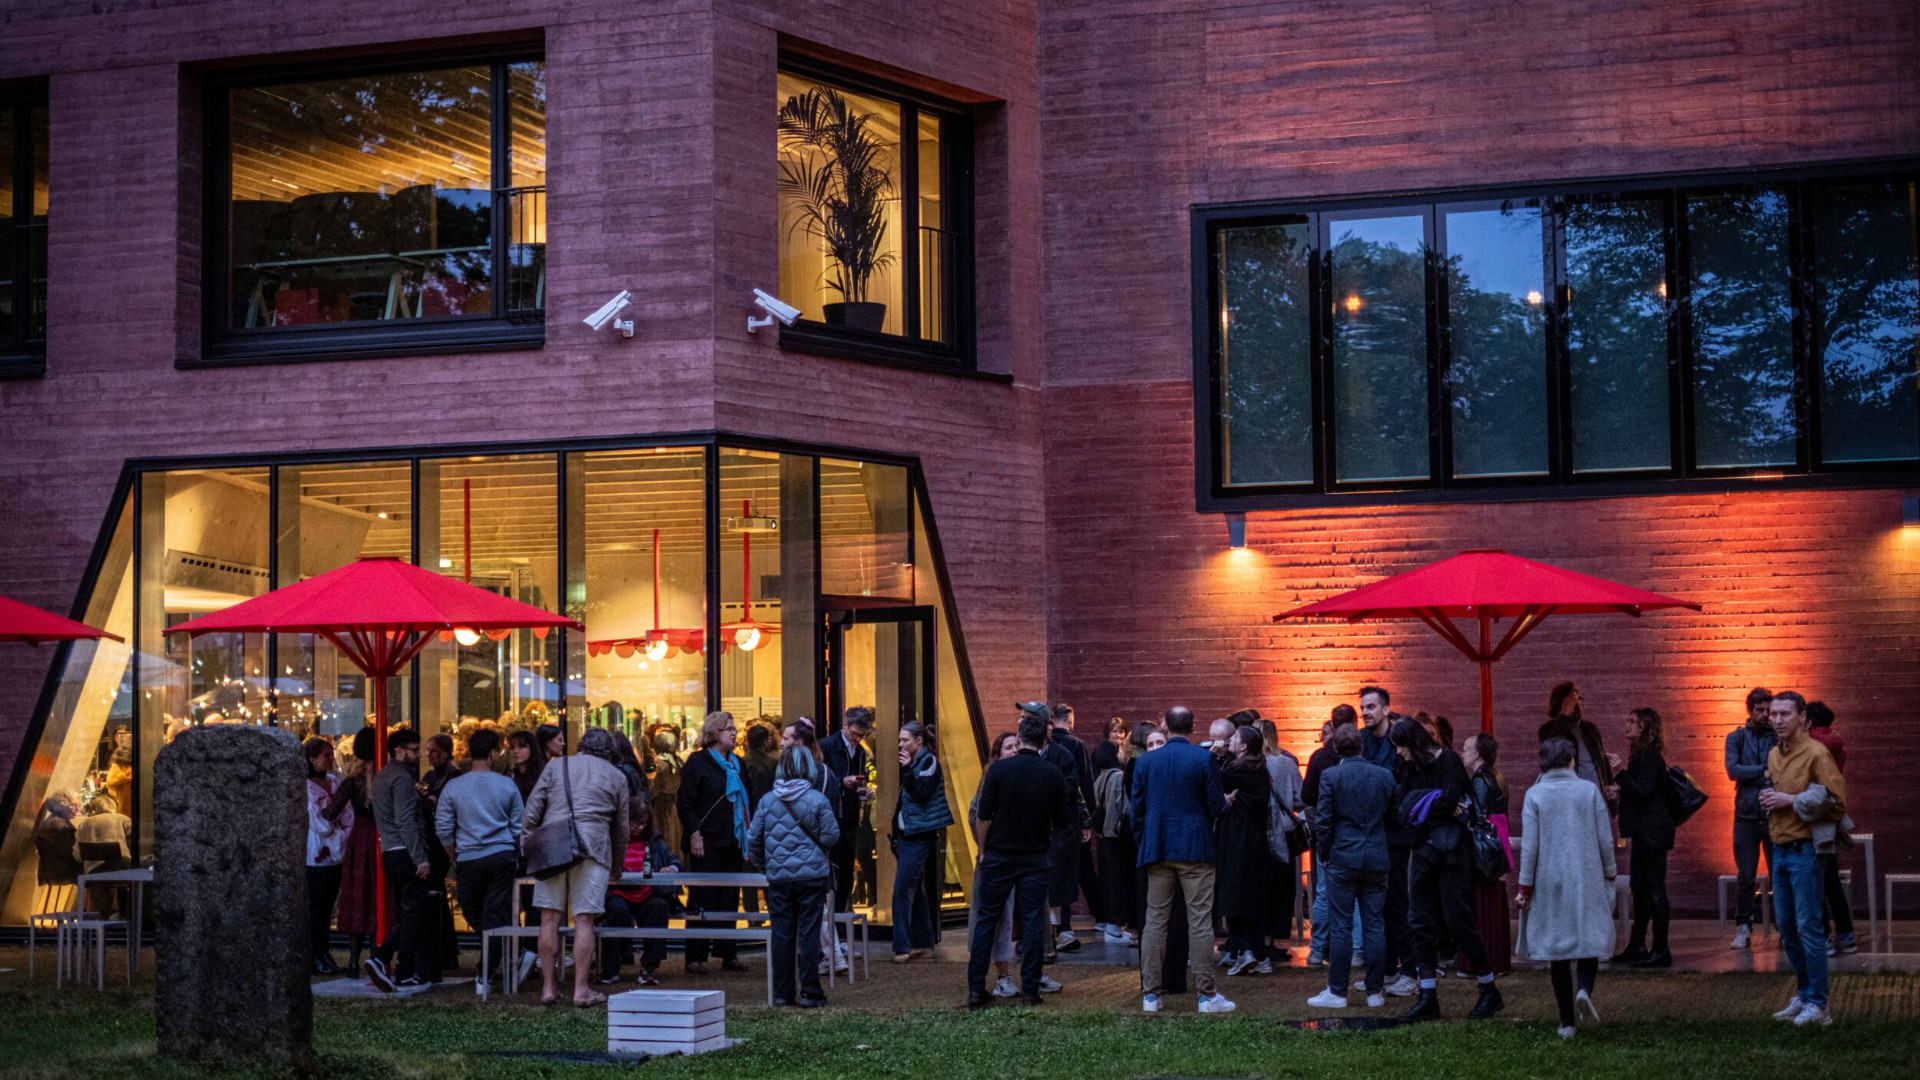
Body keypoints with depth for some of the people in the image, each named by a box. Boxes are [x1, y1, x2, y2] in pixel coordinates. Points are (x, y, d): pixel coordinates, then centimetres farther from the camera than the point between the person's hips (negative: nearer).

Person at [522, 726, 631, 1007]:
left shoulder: (556, 766, 17)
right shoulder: (615, 777, 17)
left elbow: (531, 811, 9)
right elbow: (621, 828, 22)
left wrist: (526, 847, 13)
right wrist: (617, 868, 33)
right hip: (593, 848, -1)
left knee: (550, 919, 5)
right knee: (584, 921, -1)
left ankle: (549, 987, 7)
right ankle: (581, 989, -1)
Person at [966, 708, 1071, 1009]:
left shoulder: (998, 770, -10)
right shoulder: (1053, 774, -4)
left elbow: (983, 815, -8)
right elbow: (1063, 819, 2)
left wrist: (984, 850, 5)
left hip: (999, 856, -1)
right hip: (1036, 857, 1)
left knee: (986, 919, 6)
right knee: (1033, 921, 5)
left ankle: (975, 989, 4)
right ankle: (1031, 988, 3)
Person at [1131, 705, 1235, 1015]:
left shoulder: (1147, 761, 3)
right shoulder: (1203, 759, -7)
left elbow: (1137, 808, 6)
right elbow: (1215, 805, -7)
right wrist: (1225, 802, 16)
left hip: (1157, 850, 3)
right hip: (1195, 849, -3)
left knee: (1155, 920, 6)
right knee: (1200, 922, 0)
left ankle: (1150, 994, 6)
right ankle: (1207, 994, 0)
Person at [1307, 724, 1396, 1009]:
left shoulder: (1330, 776, -8)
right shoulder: (1384, 775, 2)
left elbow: (1324, 821, -8)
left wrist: (1323, 855, 4)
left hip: (1342, 858, -3)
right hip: (1377, 859, 3)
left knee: (1340, 927, 1)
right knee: (1375, 926, 7)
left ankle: (1337, 992, 3)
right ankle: (1375, 991, 10)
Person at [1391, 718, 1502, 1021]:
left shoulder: (1447, 760, -8)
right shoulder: (1411, 769, 12)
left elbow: (1449, 802, -19)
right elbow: (1400, 809, 4)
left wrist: (1417, 804, -4)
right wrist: (1437, 808, -11)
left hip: (1451, 850, -7)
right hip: (1424, 851, 7)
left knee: (1458, 921, -6)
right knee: (1422, 922, 3)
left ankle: (1490, 991, 9)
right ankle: (1428, 998, 6)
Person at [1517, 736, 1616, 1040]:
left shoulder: (1534, 795, -3)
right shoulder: (1589, 790, -1)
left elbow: (1529, 845, -4)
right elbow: (1605, 840, 0)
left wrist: (1525, 887, 2)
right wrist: (1609, 877, 13)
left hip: (1549, 882, 0)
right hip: (1587, 879, 0)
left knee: (1557, 948, 6)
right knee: (1590, 937, 10)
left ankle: (1567, 1022, 6)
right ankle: (1585, 988, -20)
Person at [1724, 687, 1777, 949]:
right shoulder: (1736, 738, 8)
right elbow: (1732, 770, -7)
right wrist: (1764, 771, -11)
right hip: (1747, 815, 0)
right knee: (1745, 876, 2)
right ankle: (1743, 928, 9)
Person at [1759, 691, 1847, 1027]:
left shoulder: (1815, 753, -10)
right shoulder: (1773, 755, 14)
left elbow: (1836, 802, -14)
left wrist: (1792, 801, -15)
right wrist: (1768, 799, 9)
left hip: (1805, 850, -8)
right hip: (1780, 850, 8)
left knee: (1809, 927, -8)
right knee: (1786, 927, 12)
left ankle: (1817, 1005, -4)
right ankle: (1803, 995, 23)